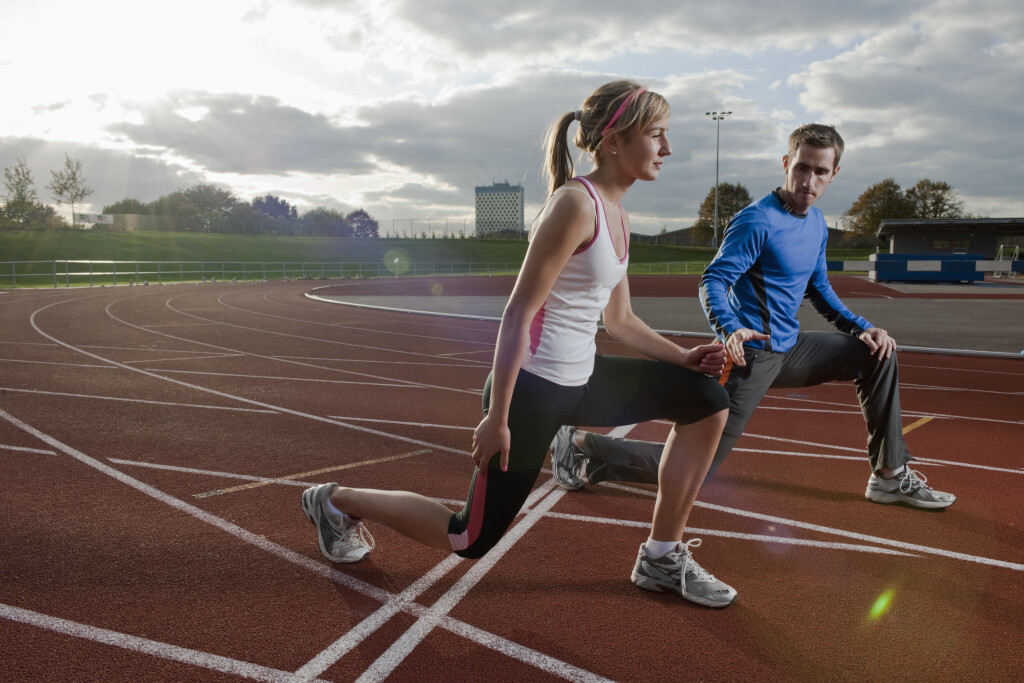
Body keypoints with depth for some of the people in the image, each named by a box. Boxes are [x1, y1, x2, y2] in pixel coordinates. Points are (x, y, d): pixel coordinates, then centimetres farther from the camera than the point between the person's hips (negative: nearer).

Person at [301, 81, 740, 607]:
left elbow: (620, 321, 16)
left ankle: (662, 558, 14)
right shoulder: (576, 204, -20)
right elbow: (518, 315, -22)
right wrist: (497, 418, -20)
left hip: (581, 379, 9)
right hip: (532, 388, -9)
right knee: (472, 540, 5)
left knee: (708, 399, 3)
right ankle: (337, 501, 27)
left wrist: (685, 357, 3)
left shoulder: (617, 215, 9)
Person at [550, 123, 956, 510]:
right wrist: (730, 330, -41)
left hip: (788, 349, 9)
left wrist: (860, 327, 10)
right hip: (751, 354, -9)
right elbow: (713, 282, -21)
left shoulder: (817, 224, 11)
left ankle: (891, 477, 18)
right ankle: (582, 446, 1)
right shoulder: (757, 220, -17)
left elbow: (818, 288, 22)